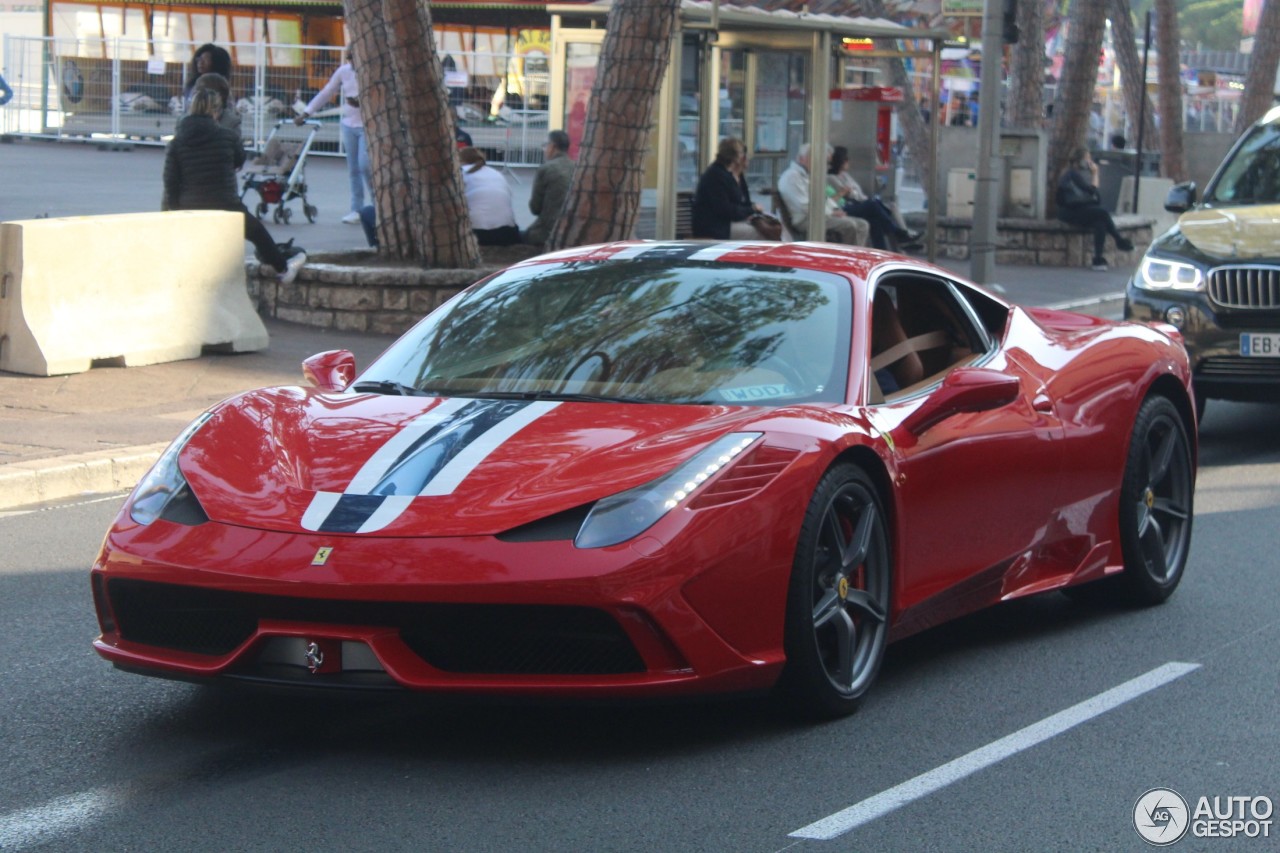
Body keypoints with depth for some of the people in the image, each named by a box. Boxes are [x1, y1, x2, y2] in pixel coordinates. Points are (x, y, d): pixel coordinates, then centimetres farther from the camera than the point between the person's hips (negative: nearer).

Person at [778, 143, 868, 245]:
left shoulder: (808, 175, 21)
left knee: (862, 225, -2)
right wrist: (831, 213, -15)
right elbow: (804, 206, -20)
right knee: (849, 225, -27)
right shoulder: (791, 176, -12)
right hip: (806, 220, -10)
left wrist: (836, 210, 5)